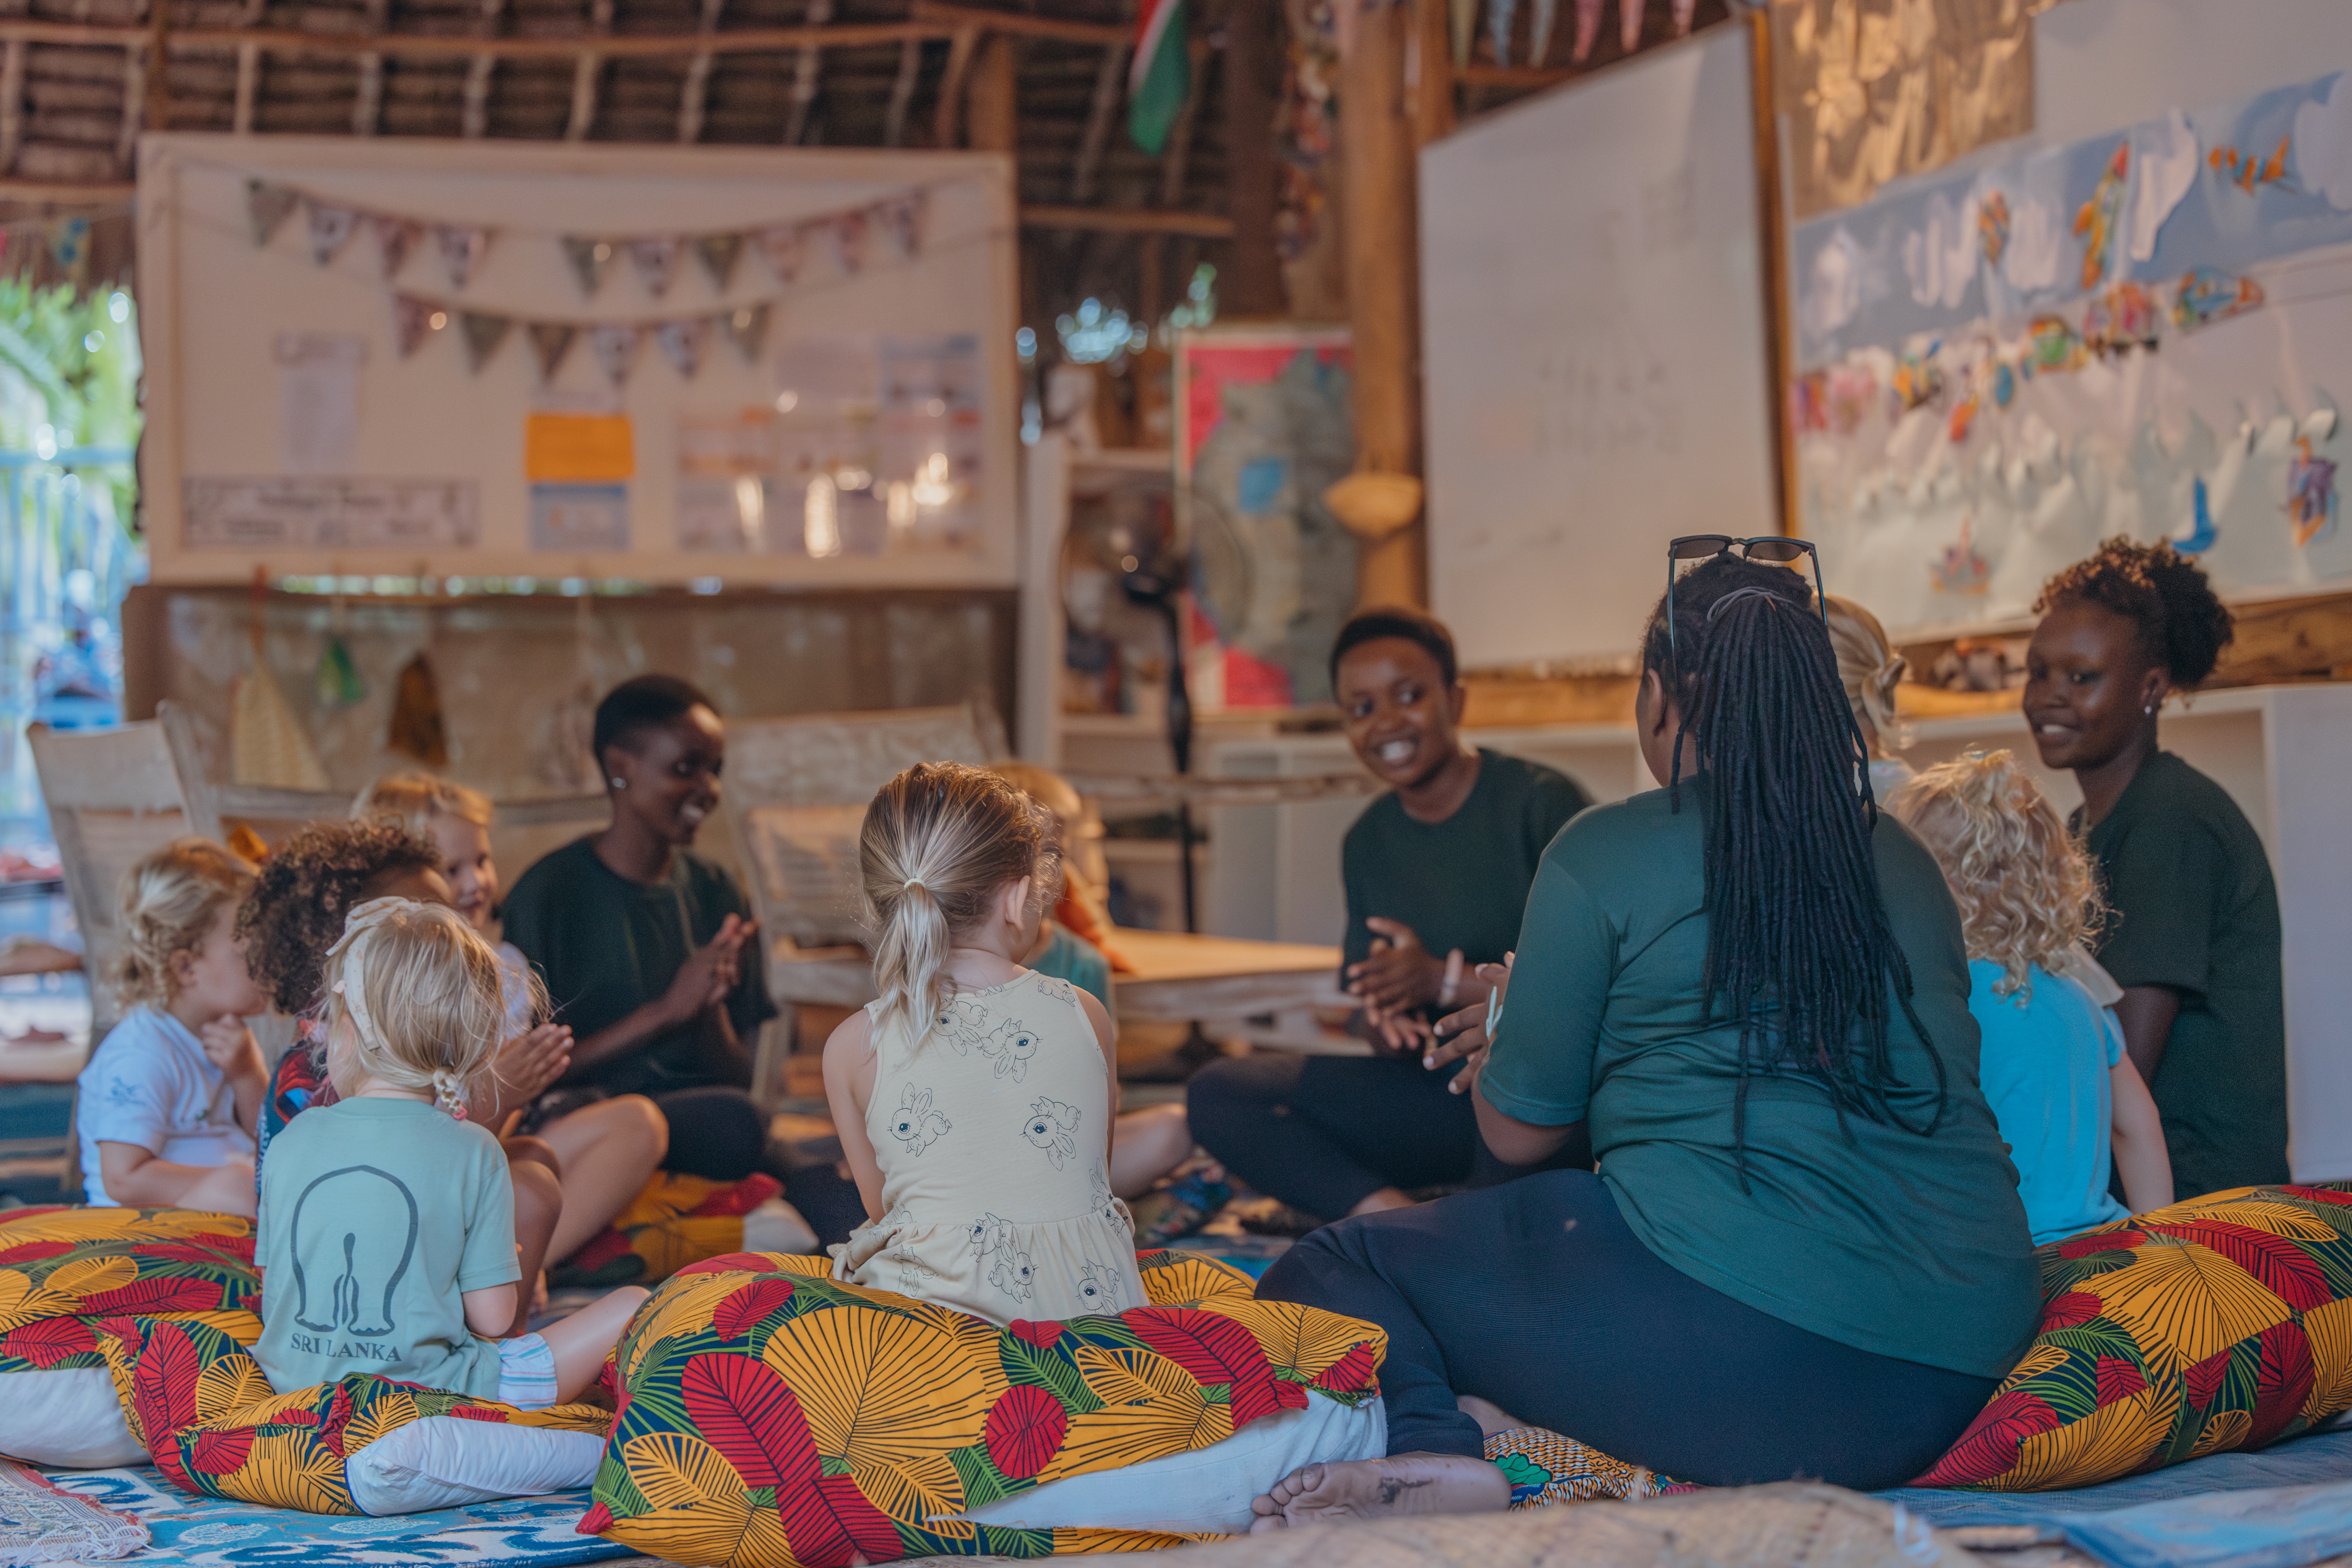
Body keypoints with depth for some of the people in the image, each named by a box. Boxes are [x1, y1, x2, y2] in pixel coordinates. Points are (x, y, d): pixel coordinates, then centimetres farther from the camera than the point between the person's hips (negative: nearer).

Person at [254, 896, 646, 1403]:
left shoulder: (292, 1141, -1)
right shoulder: (472, 1152, -11)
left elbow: (273, 1299, 6)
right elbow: (493, 1318, -9)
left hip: (292, 1381, 5)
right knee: (632, 1307, 4)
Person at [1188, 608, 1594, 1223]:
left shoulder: (1543, 803, -10)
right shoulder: (1369, 843, 9)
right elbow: (1372, 1015, 12)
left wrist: (1447, 980, -21)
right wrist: (1384, 1024, -13)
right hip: (1443, 1097, 6)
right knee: (1218, 1092, -9)